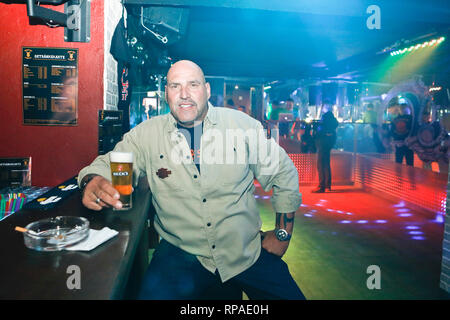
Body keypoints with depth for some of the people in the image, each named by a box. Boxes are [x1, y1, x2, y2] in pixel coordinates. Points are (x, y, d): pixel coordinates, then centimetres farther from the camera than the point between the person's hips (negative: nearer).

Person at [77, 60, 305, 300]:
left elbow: (284, 174, 5)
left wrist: (282, 234, 2)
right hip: (179, 254, 0)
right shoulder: (147, 134, 0)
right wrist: (93, 182, -22)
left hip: (247, 252, 1)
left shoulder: (242, 125, -1)